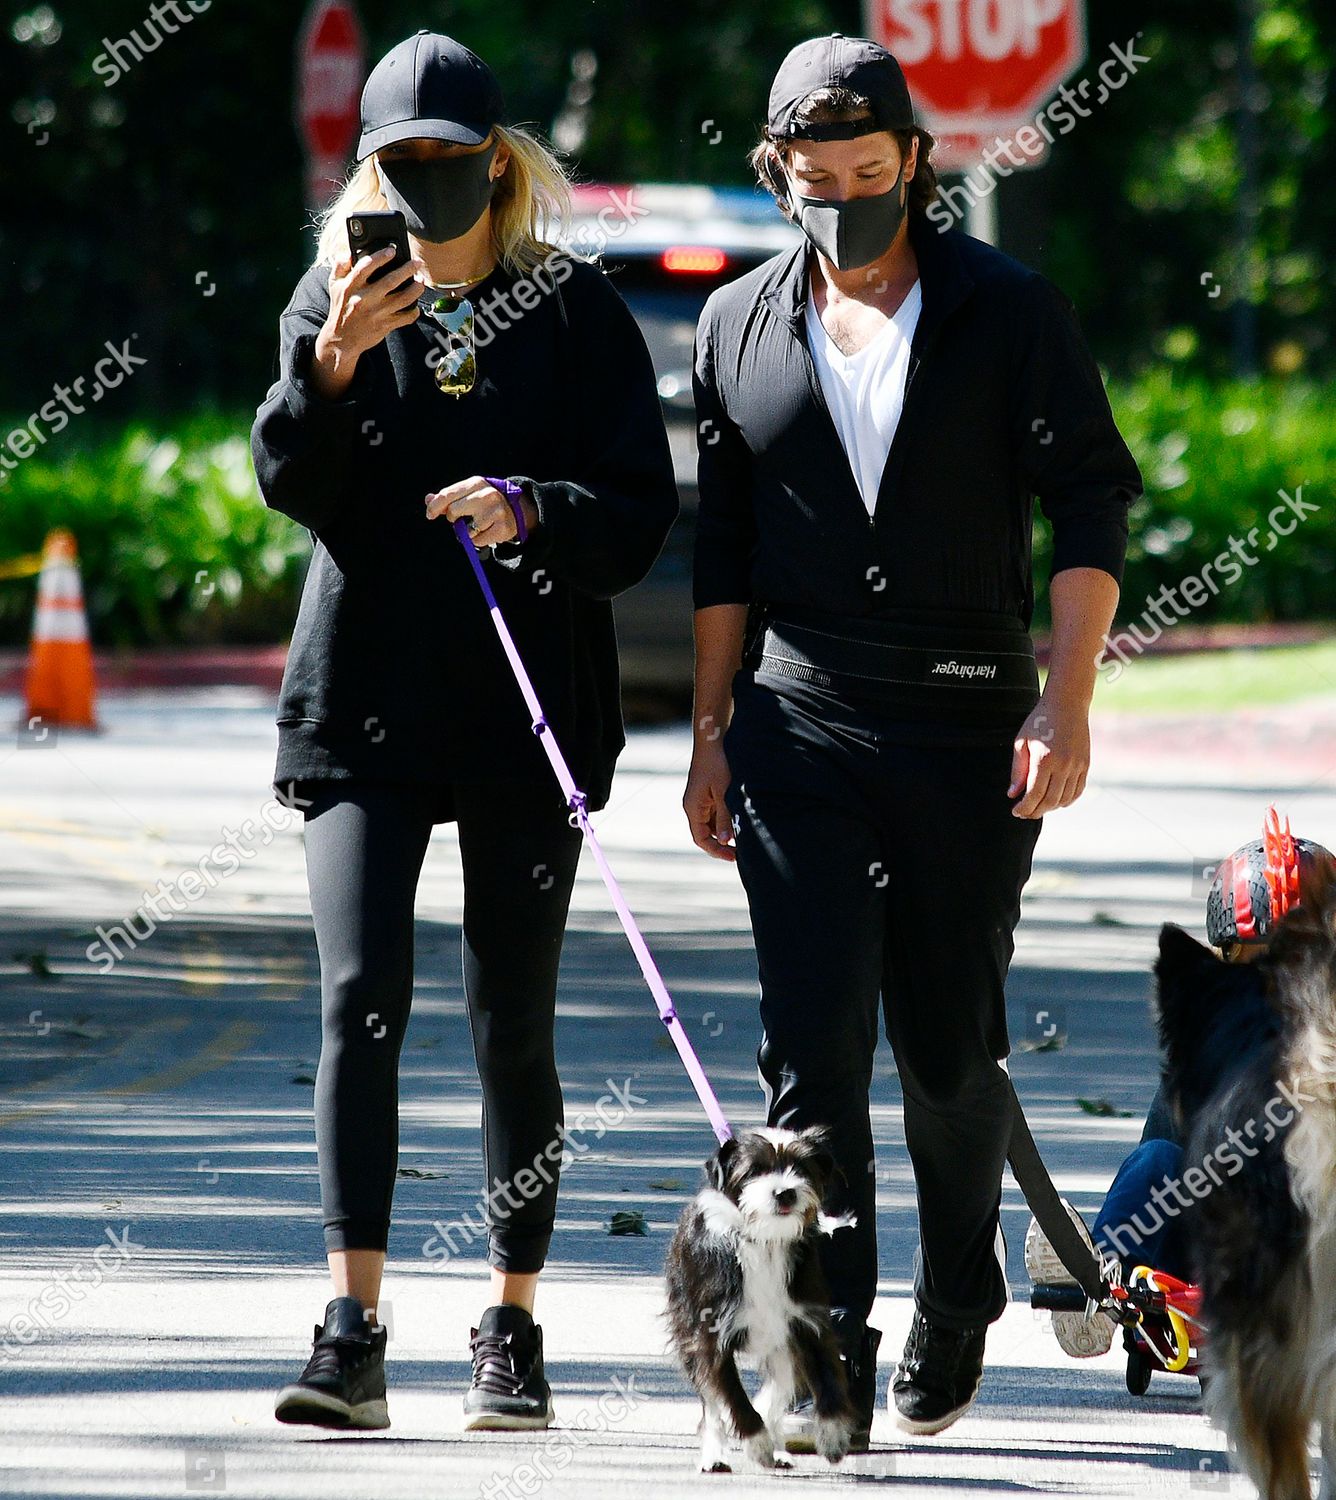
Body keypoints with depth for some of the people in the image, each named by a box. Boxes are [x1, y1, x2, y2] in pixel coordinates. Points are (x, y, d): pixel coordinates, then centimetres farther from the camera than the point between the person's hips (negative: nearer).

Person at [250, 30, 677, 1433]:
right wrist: (333, 360, -20)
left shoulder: (578, 310, 3)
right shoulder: (337, 294, 7)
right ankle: (352, 1334, -17)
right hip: (365, 700, 0)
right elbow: (288, 482, -3)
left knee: (513, 1021, 3)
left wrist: (532, 510, -19)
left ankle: (512, 1331, 13)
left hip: (529, 706, 0)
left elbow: (641, 511, 0)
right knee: (360, 998, -12)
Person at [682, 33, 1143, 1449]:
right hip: (800, 735, 1)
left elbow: (1090, 507, -1)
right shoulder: (739, 327, 9)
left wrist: (1066, 701, -11)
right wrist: (711, 734, 12)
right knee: (812, 1044, -9)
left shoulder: (1011, 312, 1)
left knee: (950, 1050, 5)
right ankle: (829, 1367, -9)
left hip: (969, 735, -1)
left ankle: (957, 1306, 29)